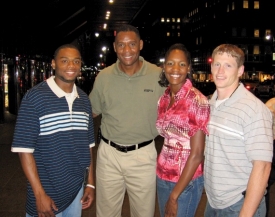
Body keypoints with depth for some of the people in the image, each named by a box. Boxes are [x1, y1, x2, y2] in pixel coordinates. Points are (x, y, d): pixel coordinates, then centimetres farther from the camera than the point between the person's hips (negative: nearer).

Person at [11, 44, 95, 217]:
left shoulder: (84, 100, 3)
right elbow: (24, 148, -14)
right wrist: (40, 194, -16)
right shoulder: (35, 97, -13)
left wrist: (90, 183, 8)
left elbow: (88, 145, 9)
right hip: (47, 192, -5)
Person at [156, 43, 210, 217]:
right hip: (162, 177, 6)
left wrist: (174, 195, -15)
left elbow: (197, 154, -18)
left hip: (186, 182, -6)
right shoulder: (163, 100, 3)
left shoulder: (197, 100, -17)